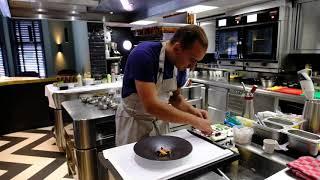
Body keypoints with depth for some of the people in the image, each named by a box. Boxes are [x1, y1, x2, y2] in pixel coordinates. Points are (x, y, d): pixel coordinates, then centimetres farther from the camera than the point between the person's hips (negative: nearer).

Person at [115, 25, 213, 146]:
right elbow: (151, 106, -34)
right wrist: (193, 120, -27)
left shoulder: (181, 65, -7)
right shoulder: (143, 55, -28)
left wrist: (192, 110, -10)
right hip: (134, 121, -5)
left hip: (160, 121, 6)